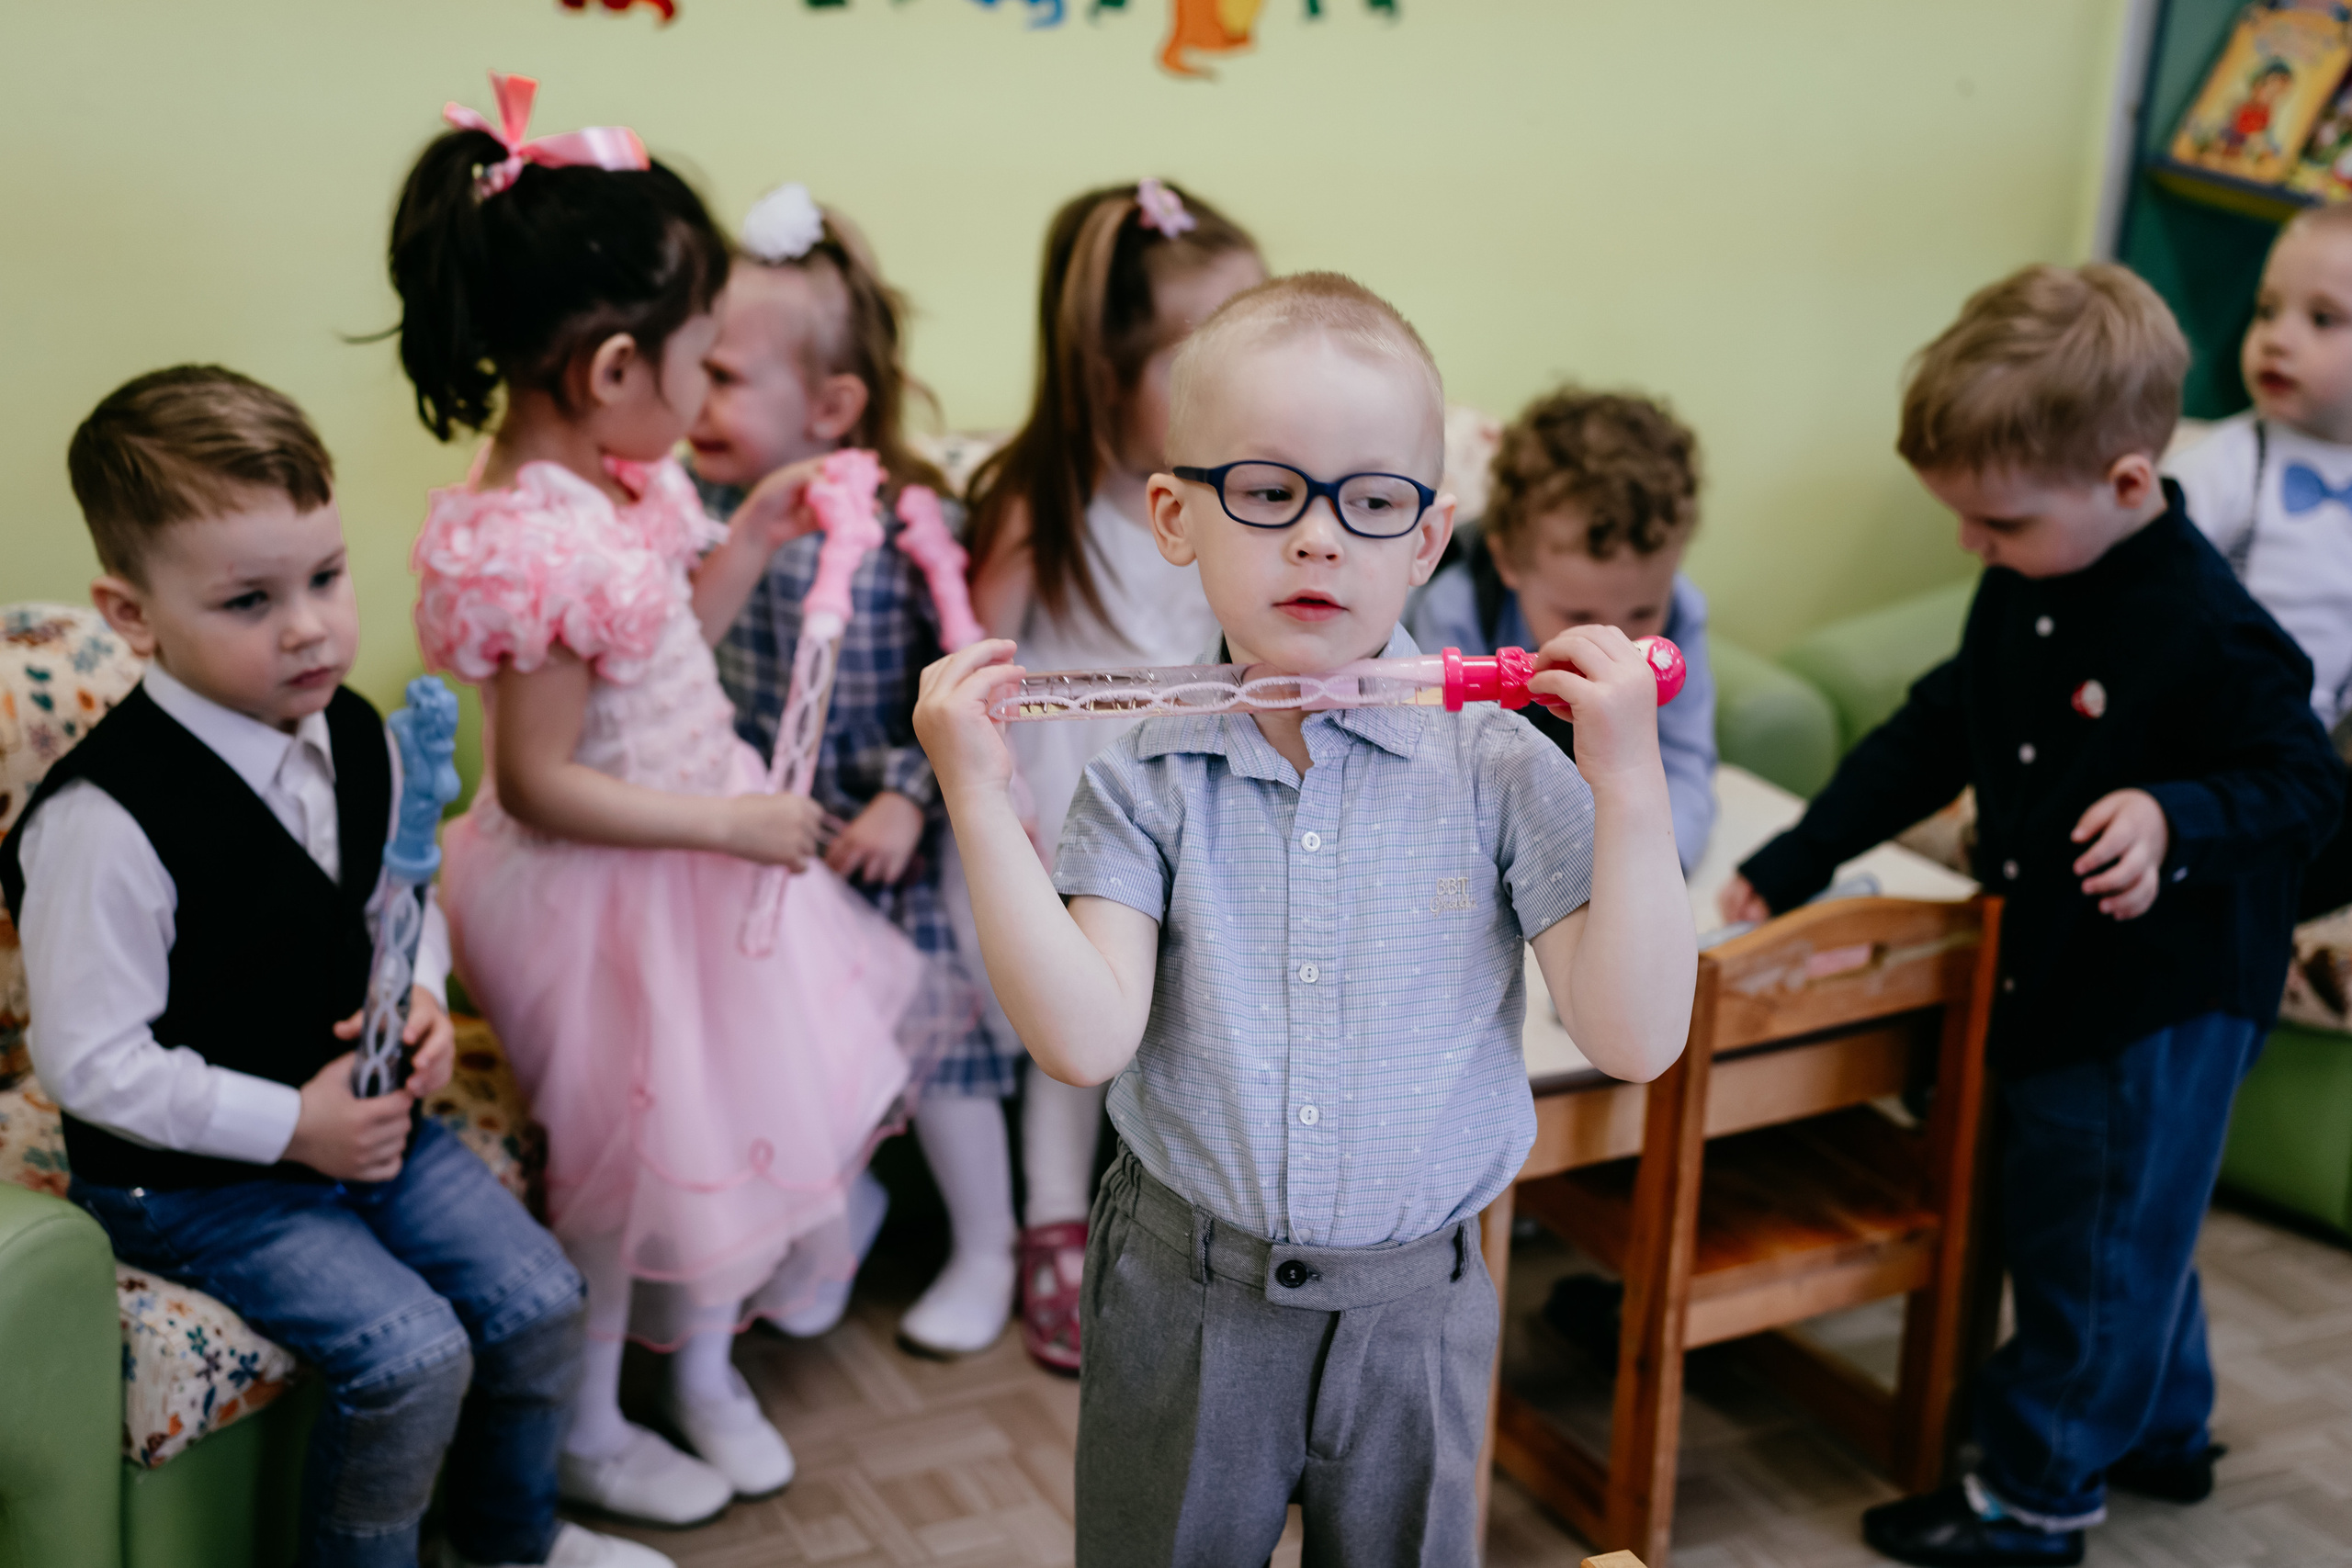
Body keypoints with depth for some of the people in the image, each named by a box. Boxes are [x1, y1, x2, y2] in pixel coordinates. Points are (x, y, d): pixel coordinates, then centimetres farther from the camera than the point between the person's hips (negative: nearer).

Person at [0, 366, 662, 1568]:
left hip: (366, 1109, 7)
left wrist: (421, 994, -6)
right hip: (195, 1176, -6)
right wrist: (292, 1123, -20)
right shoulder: (104, 821, -26)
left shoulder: (351, 736, -4)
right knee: (413, 1353, -19)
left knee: (537, 1300, 1)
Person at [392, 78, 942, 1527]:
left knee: (730, 1116, 22)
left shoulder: (618, 485, -2)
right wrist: (732, 824, -23)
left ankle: (703, 1365, 45)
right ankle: (587, 1432, 33)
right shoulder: (534, 548, -31)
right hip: (608, 898, -9)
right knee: (634, 1151, 9)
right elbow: (540, 784, -27)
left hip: (702, 851, 9)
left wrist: (756, 534, 4)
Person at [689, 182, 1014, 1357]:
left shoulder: (907, 525, -21)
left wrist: (910, 796, -18)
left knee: (935, 1040, 9)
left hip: (890, 844, -4)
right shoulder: (698, 507, -9)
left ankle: (985, 1248, 32)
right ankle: (849, 1198, 45)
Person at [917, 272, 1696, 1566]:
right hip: (1180, 1303, 0)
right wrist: (979, 800, -22)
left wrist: (1629, 787, -21)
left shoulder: (1499, 770, -10)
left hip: (1412, 1312, 0)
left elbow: (1638, 1041, -14)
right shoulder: (1148, 777, -9)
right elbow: (1086, 1040, -19)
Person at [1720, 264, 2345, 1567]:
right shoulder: (2024, 592, 1)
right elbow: (1932, 738, 9)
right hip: (2051, 975, 8)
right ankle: (2161, 1432, 43)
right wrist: (1789, 866, 9)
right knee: (2129, 1227, 23)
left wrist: (2177, 820, -36)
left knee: (2094, 1242, 5)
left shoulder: (2207, 630, -25)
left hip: (2164, 999, -8)